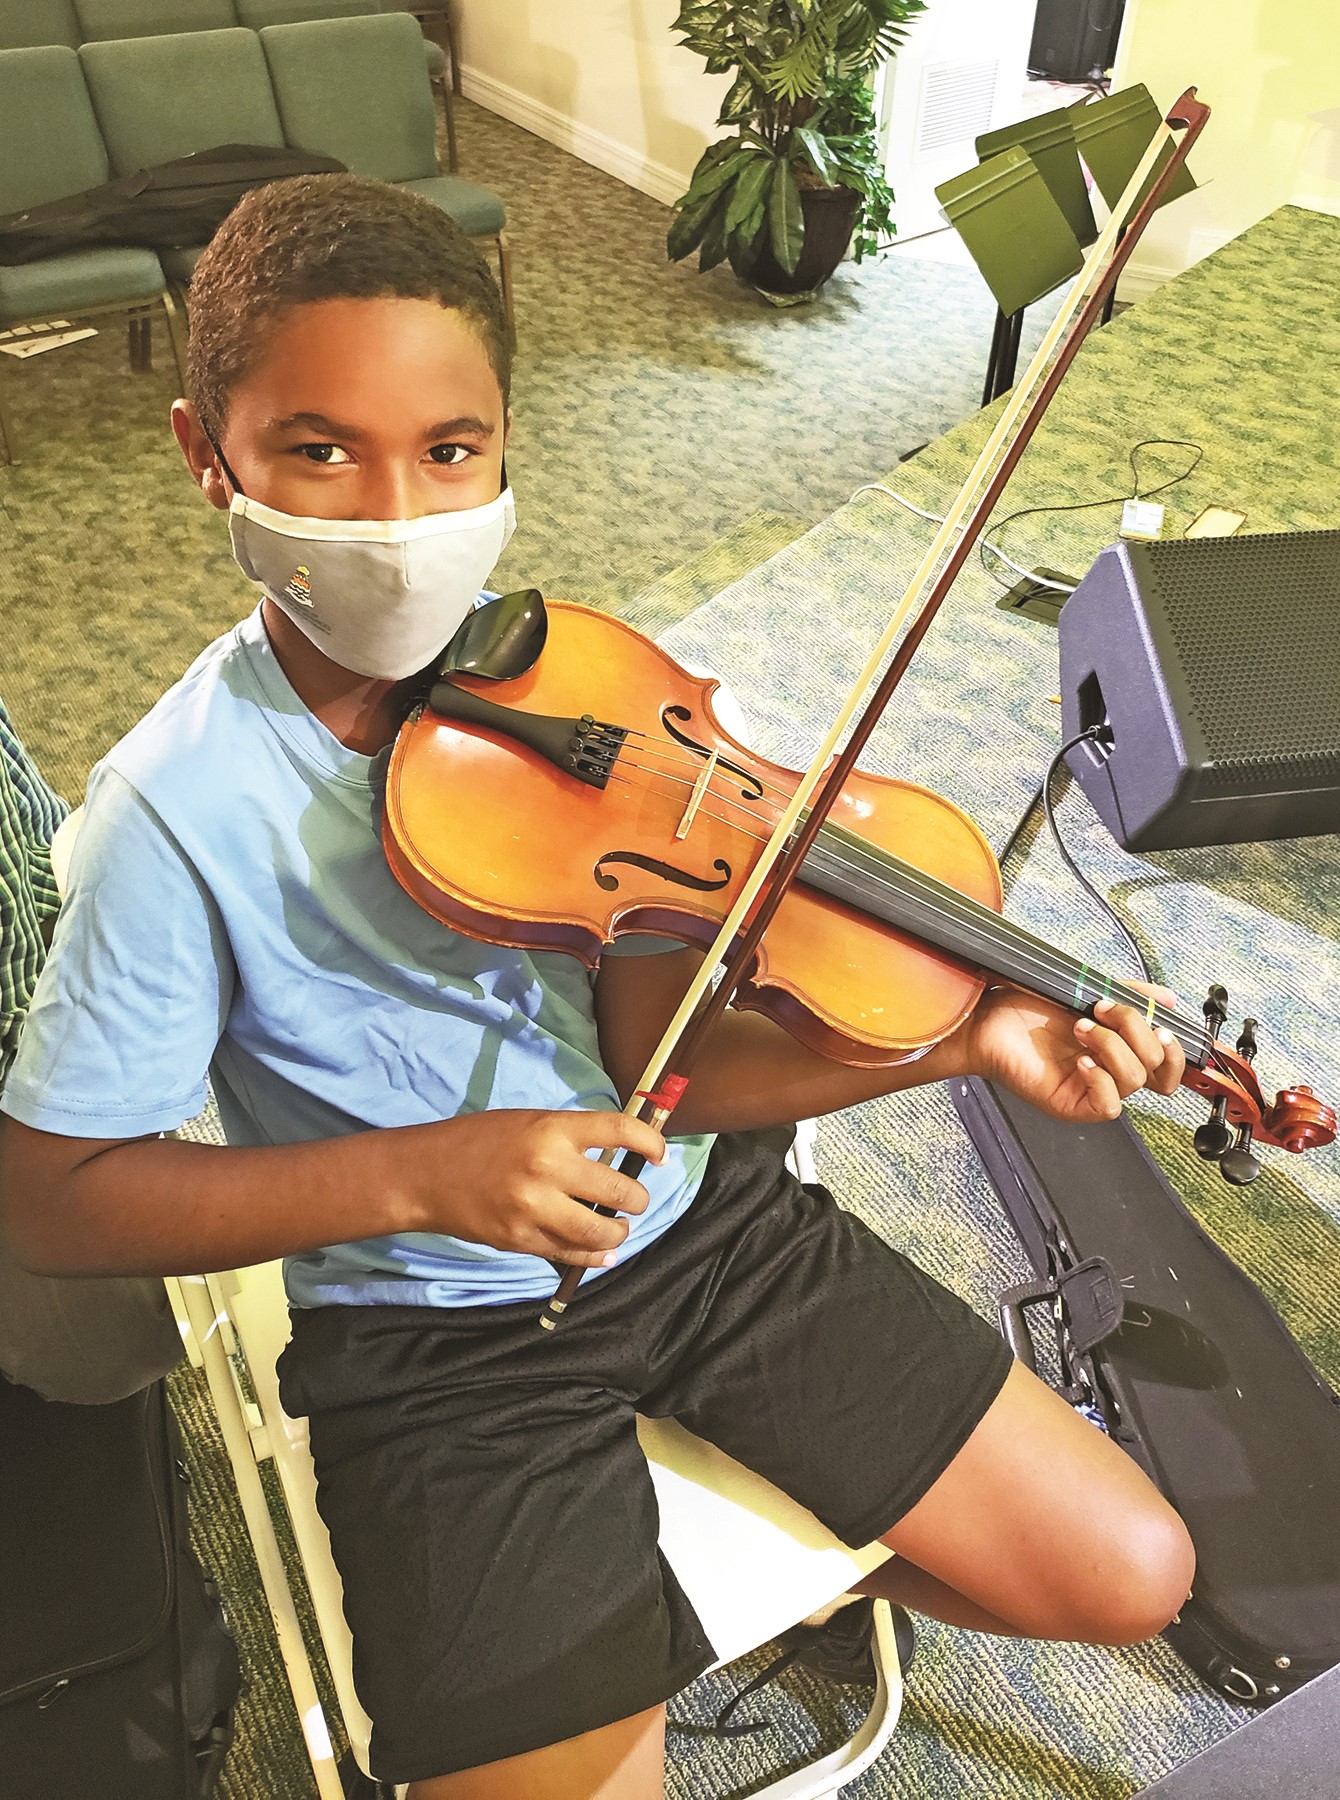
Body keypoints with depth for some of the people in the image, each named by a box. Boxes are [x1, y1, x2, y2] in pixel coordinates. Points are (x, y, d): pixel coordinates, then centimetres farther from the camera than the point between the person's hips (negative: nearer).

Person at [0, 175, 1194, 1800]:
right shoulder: (181, 809, -18)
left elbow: (656, 1060, -8)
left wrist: (971, 1038, -20)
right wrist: (417, 1175, -24)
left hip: (695, 1222, 4)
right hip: (438, 1342, -2)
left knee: (1131, 1578, 5)